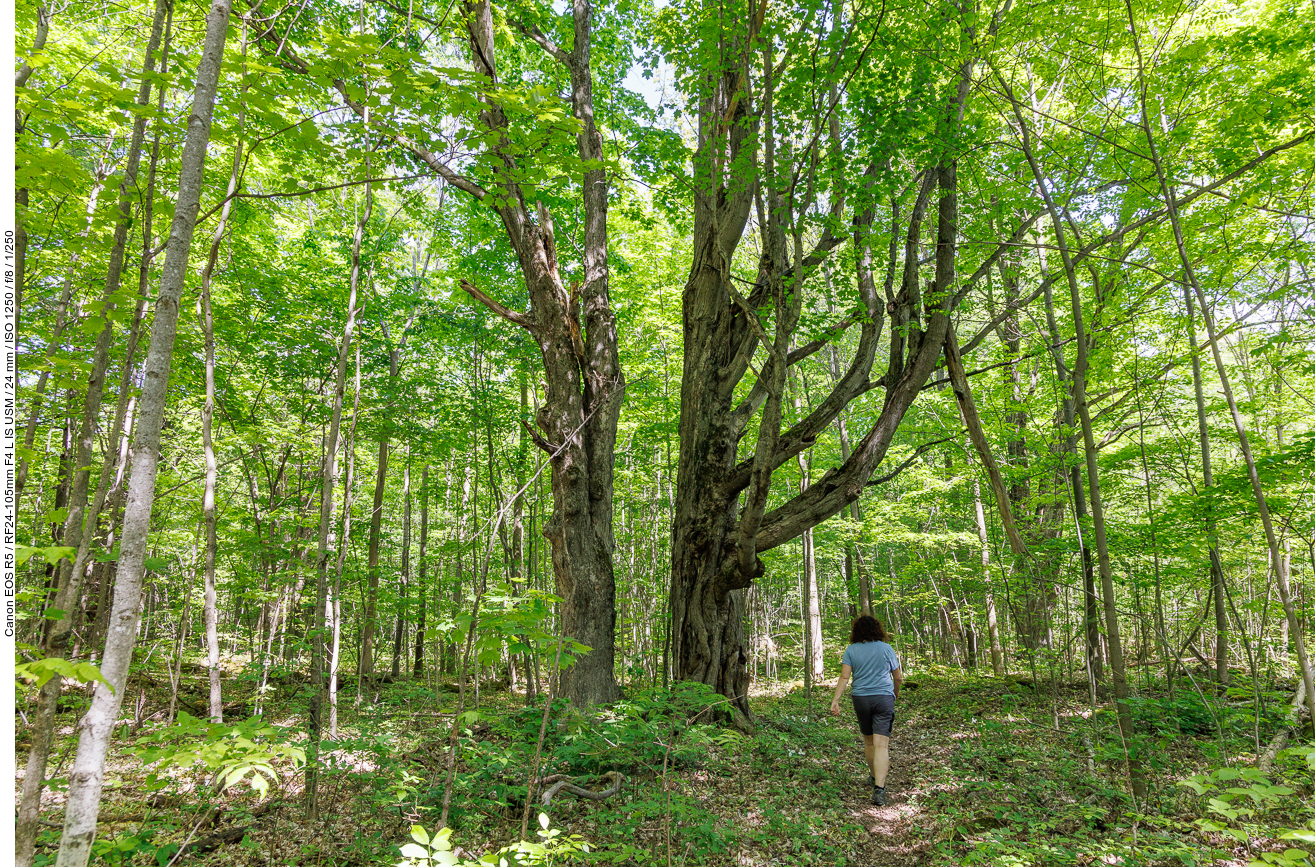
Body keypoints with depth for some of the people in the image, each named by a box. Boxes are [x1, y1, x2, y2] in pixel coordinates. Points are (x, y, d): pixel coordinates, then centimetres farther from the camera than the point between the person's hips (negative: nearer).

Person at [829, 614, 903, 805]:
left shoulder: (851, 650, 1)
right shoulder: (886, 649, 1)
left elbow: (844, 676, -8)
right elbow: (898, 677, 8)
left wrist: (835, 700, -9)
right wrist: (896, 692, 27)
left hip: (861, 698, 2)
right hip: (884, 698, -1)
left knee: (868, 741, 20)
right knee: (881, 745, -7)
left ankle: (875, 777, 38)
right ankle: (879, 788, -18)